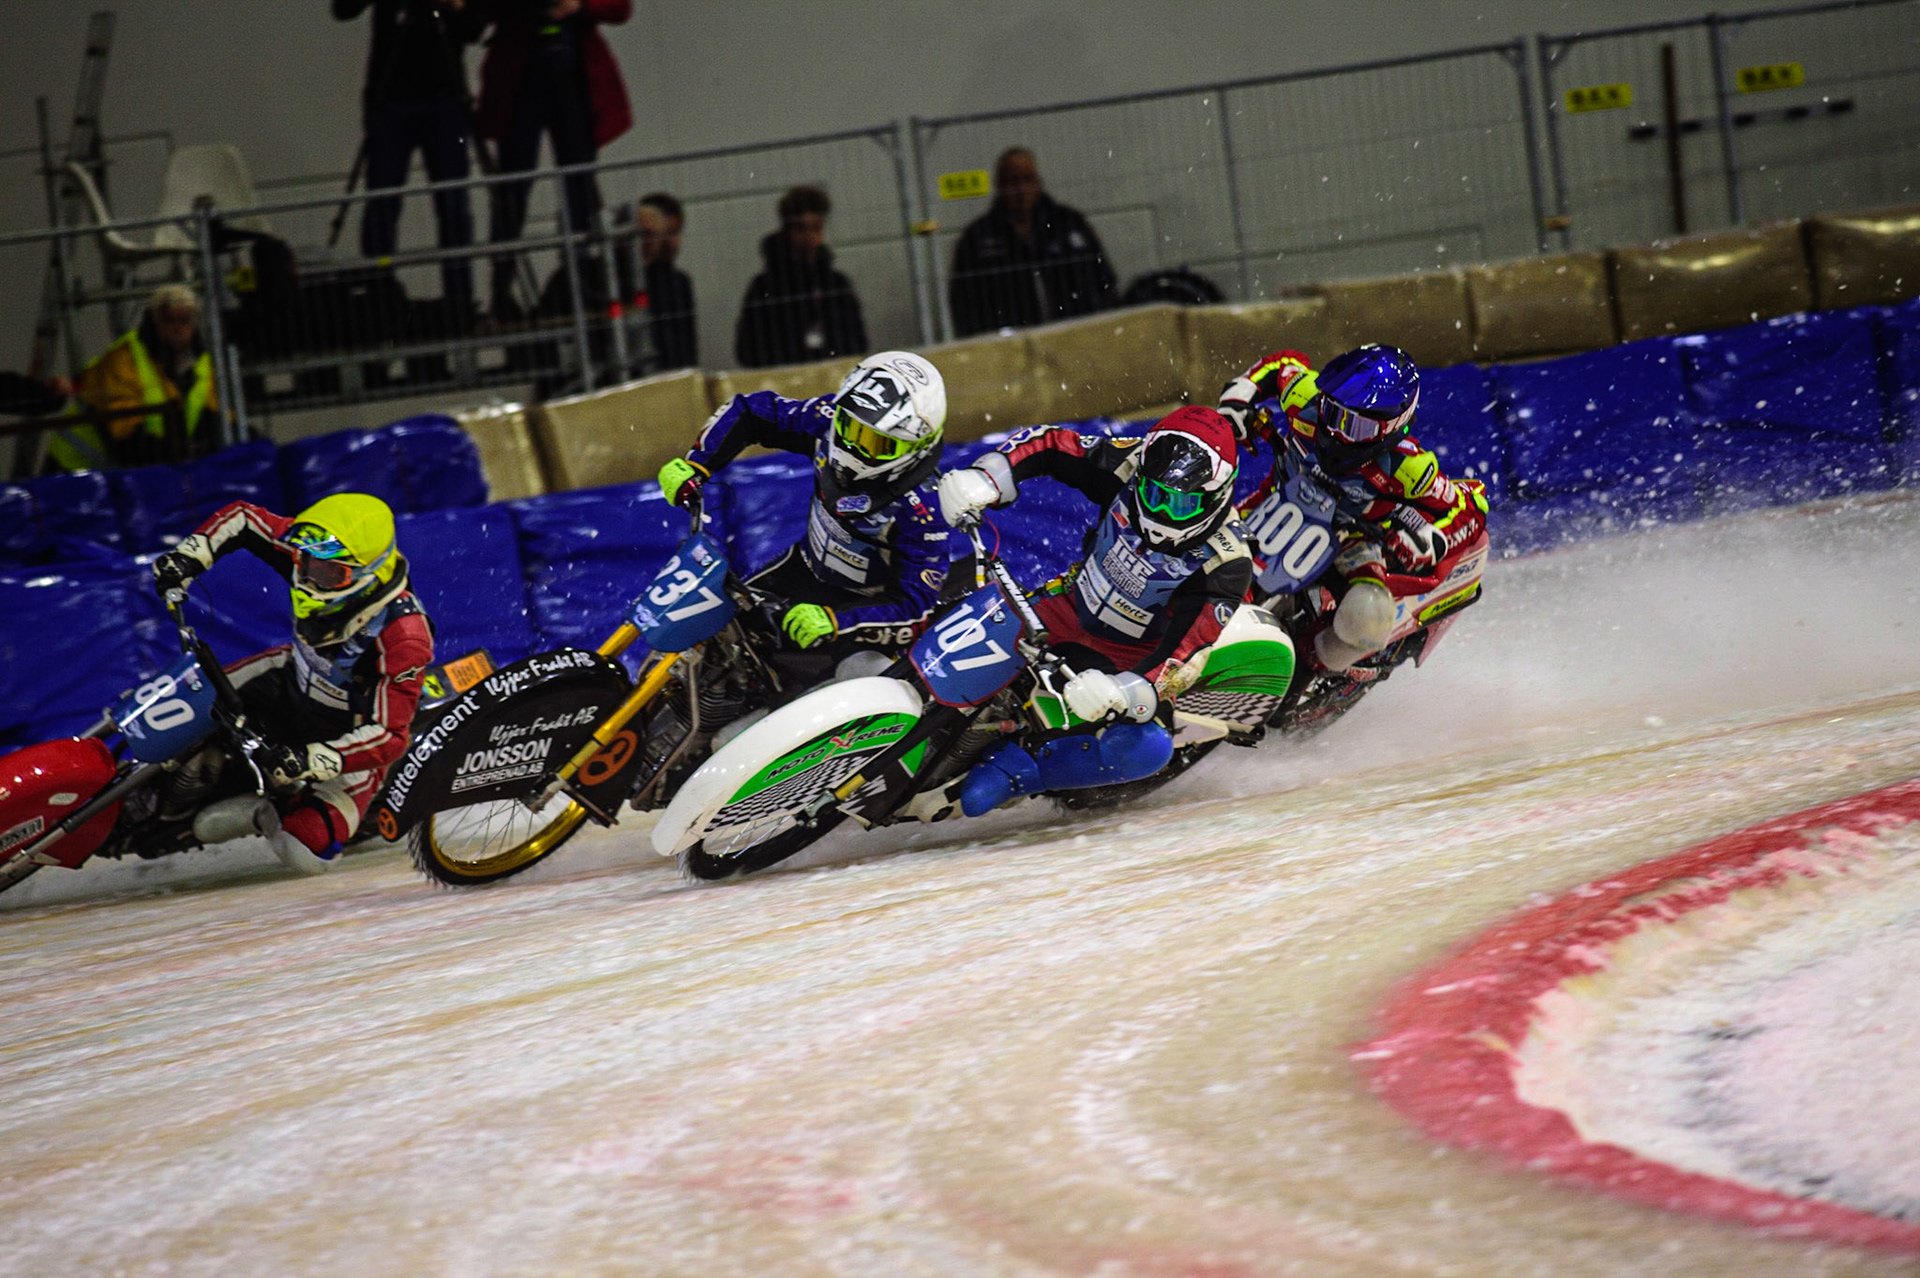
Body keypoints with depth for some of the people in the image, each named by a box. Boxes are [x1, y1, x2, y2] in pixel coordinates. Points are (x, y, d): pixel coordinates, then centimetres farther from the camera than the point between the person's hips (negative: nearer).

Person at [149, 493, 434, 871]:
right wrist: (189, 554, -23)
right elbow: (241, 518, -8)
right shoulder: (315, 556, -22)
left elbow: (389, 736, -37)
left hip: (351, 736, -6)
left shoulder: (403, 636, -37)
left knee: (305, 851, -15)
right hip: (295, 681, 6)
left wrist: (311, 761, -46)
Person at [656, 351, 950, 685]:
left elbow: (915, 605, -33)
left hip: (862, 601, -6)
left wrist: (836, 621, -46)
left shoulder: (921, 510, -34)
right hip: (806, 566, 6)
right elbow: (749, 412, -3)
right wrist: (694, 465, -13)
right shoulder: (827, 419, -18)